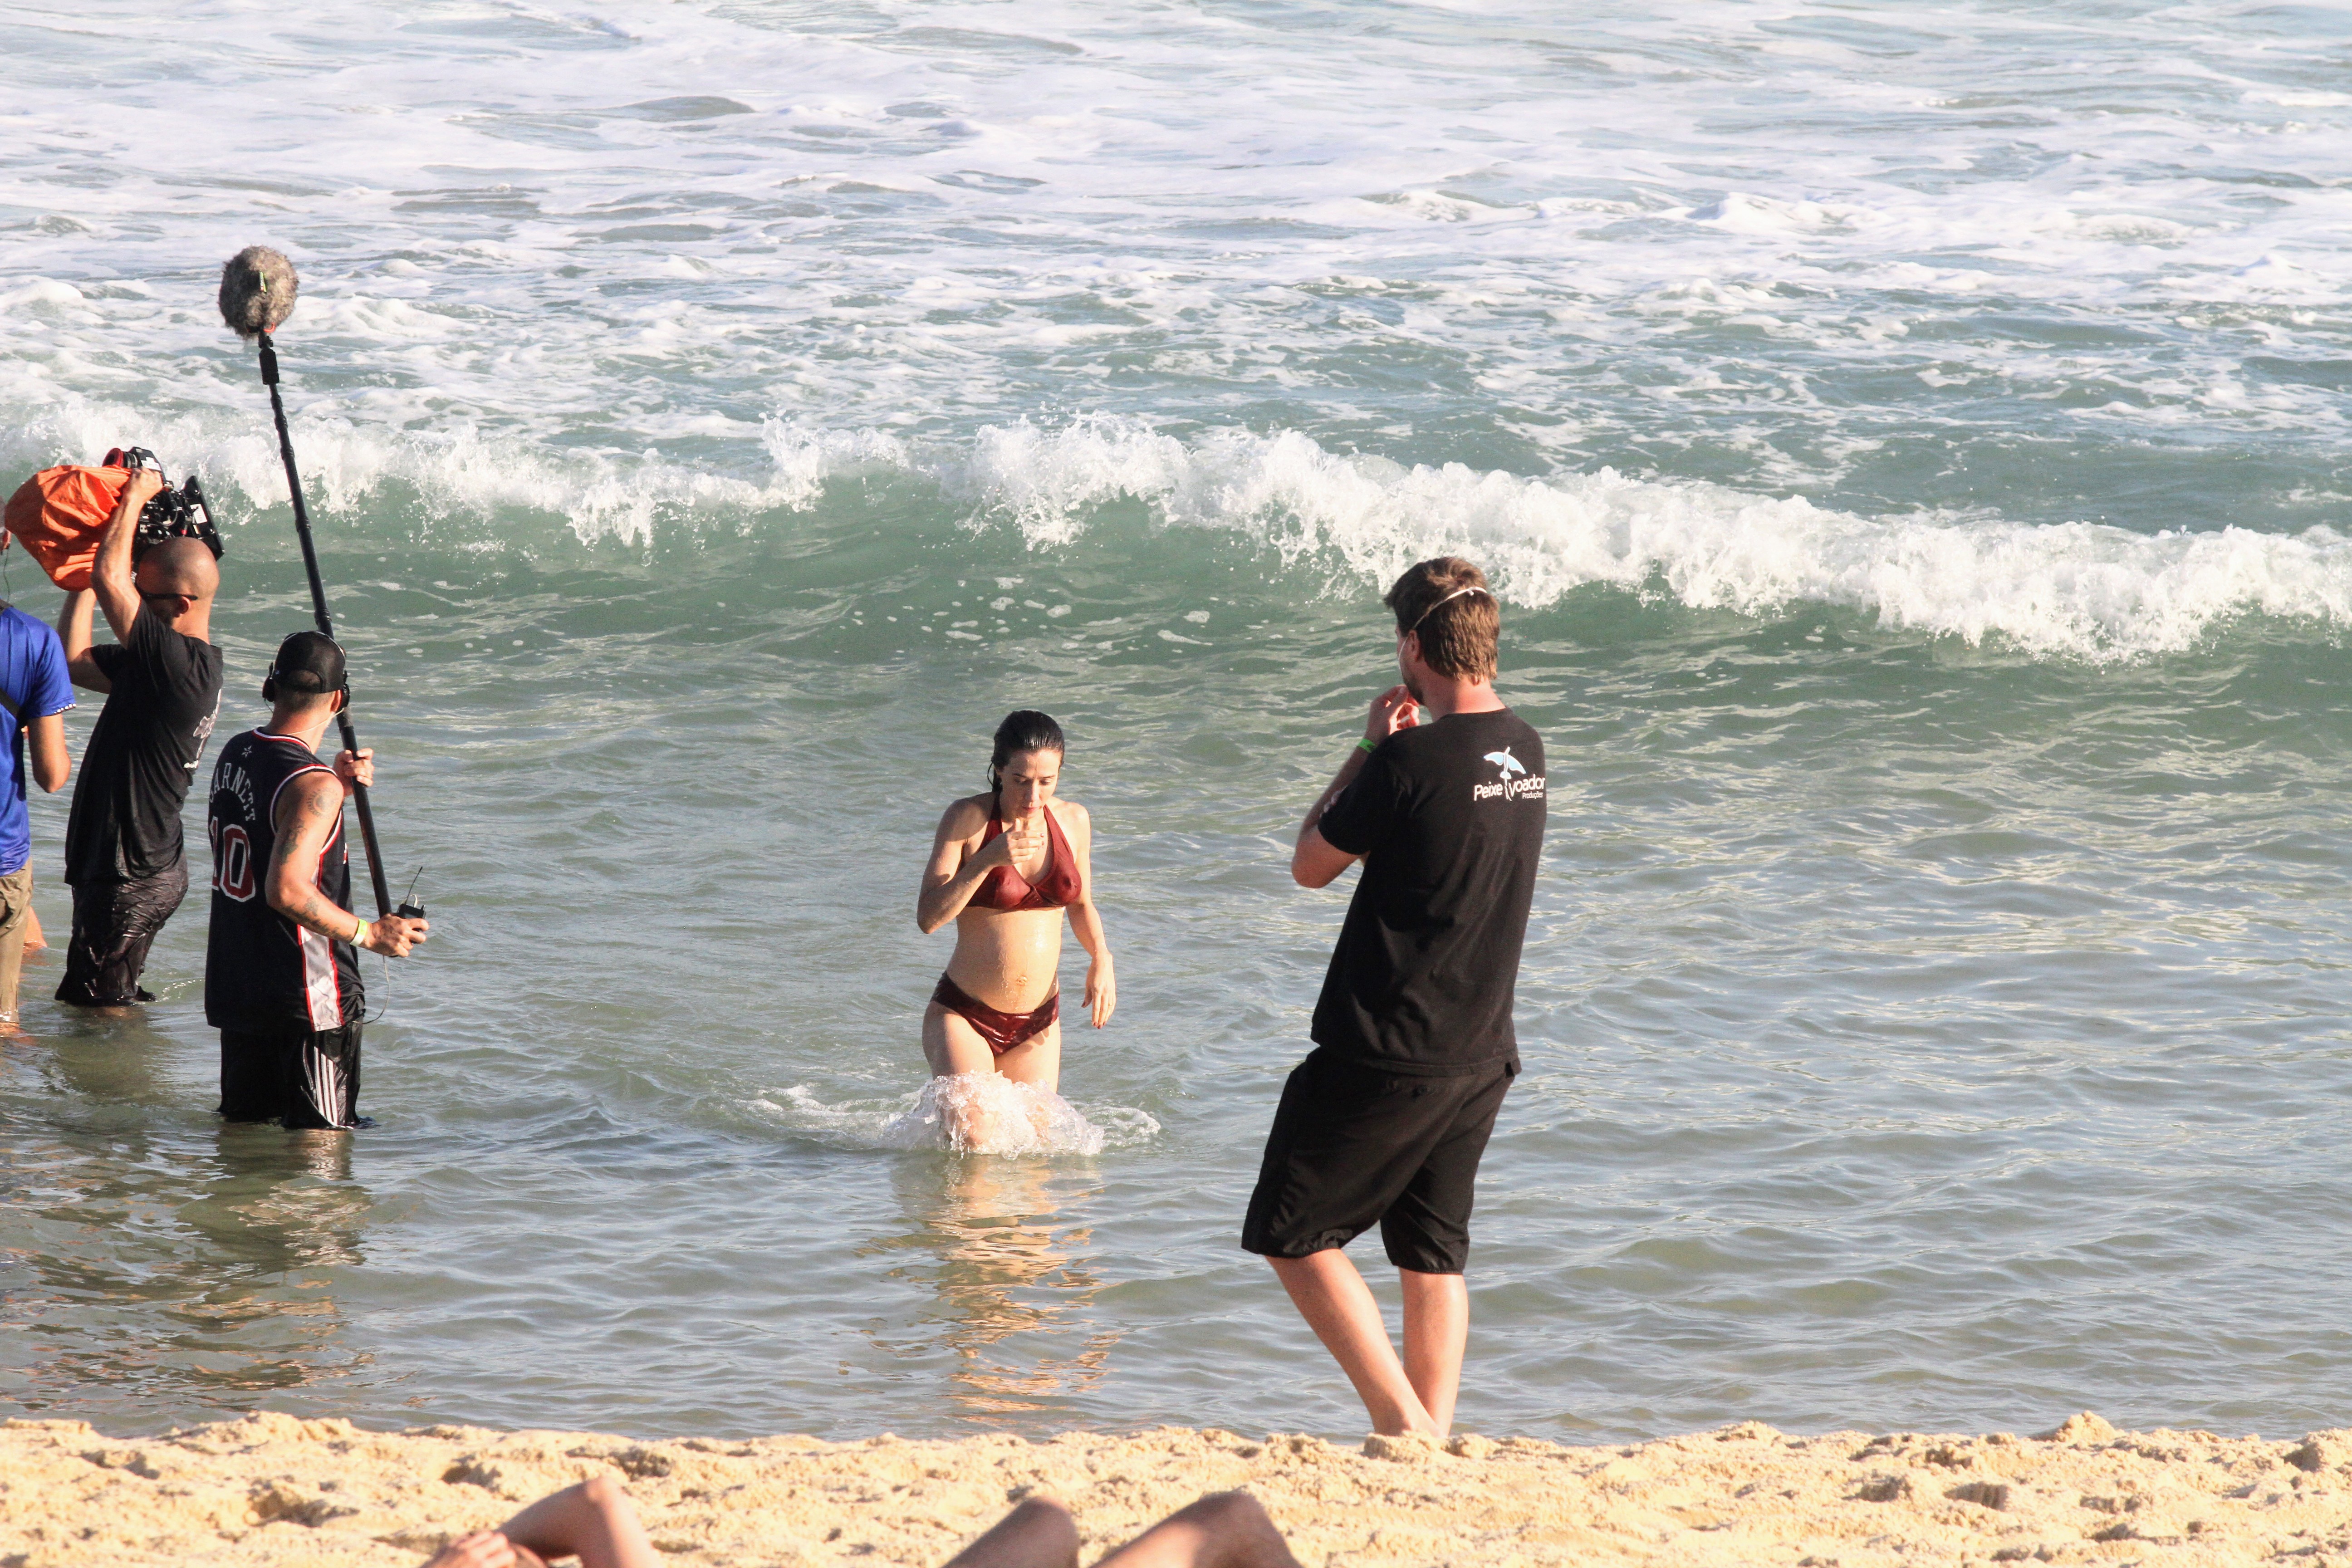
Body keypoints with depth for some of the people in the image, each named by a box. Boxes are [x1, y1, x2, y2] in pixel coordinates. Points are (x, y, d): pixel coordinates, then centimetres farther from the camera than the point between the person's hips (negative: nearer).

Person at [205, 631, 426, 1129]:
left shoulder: (235, 754, 6)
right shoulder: (312, 784, -21)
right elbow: (286, 890, -29)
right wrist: (369, 934, -19)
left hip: (233, 988, 8)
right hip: (306, 996, -8)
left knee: (244, 1120, 18)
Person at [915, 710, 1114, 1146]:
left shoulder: (1073, 821, 2)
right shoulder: (968, 819, -11)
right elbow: (928, 917, -15)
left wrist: (1101, 957, -1)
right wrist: (989, 859, -26)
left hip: (1038, 1026, 5)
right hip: (963, 1014, -5)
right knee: (970, 1134, -23)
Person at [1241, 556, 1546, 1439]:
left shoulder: (1411, 760, -18)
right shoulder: (1525, 752, 5)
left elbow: (1311, 864, -4)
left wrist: (1371, 745, 2)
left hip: (1384, 1056, -8)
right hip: (1481, 1056, 8)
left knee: (1293, 1235, 3)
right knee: (1434, 1257, 15)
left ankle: (1400, 1421, -6)